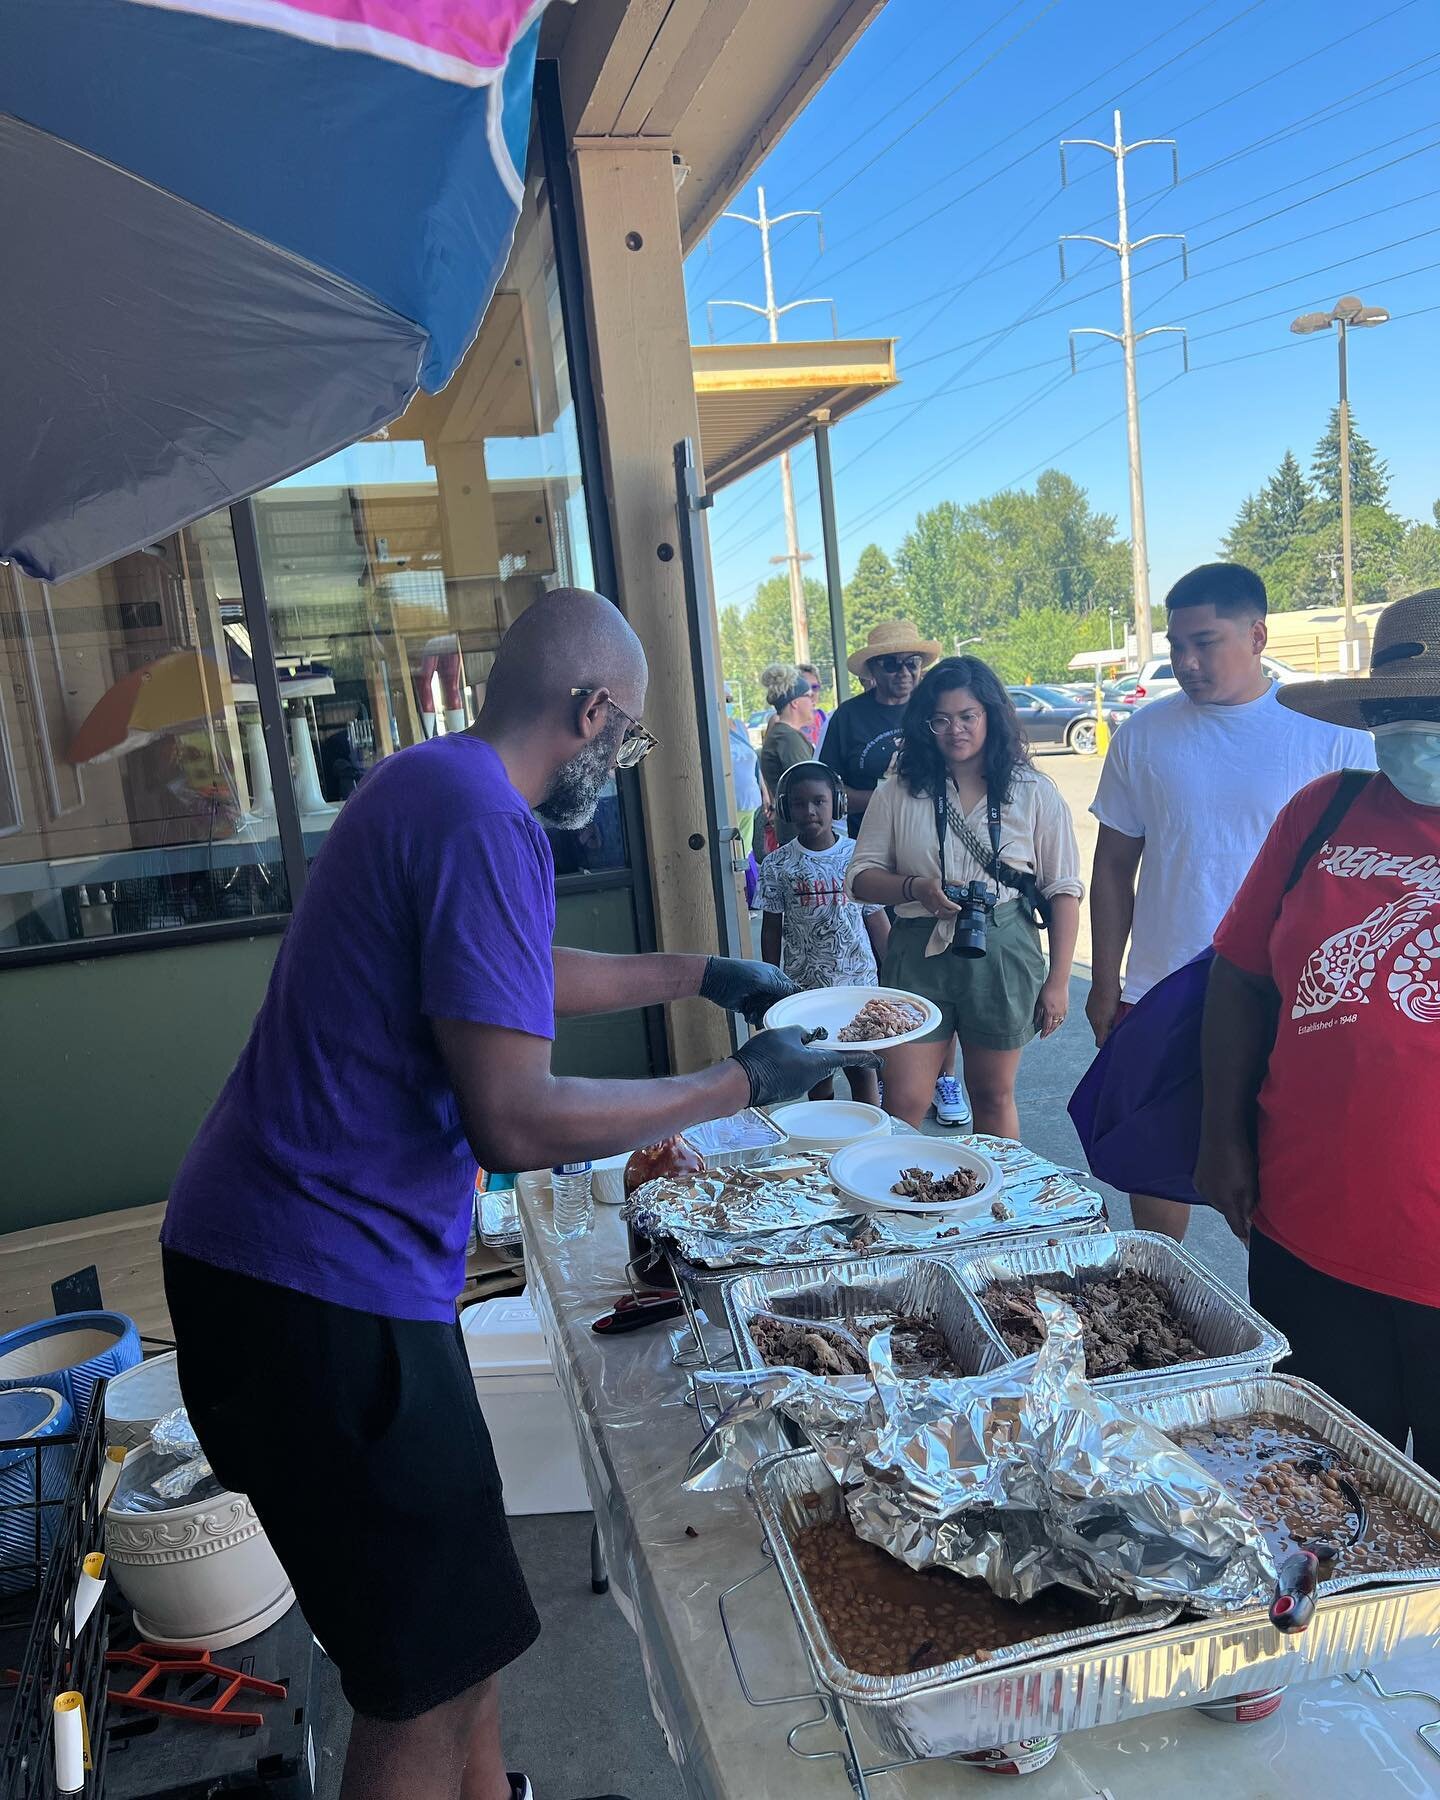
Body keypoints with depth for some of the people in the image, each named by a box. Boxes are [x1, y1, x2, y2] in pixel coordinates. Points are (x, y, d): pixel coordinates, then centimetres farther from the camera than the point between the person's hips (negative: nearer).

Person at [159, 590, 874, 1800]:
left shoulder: (432, 783, 11)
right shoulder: (484, 824, -21)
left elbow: (512, 977, 26)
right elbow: (518, 1121, -24)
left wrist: (698, 973, 26)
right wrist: (739, 1084, -12)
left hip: (265, 1249, 10)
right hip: (322, 1289, -10)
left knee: (453, 1609, 24)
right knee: (433, 1675, 3)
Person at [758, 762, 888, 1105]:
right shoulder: (777, 865, -2)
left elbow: (877, 921, 3)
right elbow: (772, 929, 3)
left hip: (858, 979, 0)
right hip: (804, 985, 1)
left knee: (862, 1067, 4)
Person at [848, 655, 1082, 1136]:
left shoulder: (1035, 793, 1)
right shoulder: (897, 794, 3)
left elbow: (1063, 892, 2)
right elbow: (860, 877, 4)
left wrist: (1057, 981, -1)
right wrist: (916, 888, -16)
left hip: (1003, 956, 0)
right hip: (918, 954, 0)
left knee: (993, 1097, 13)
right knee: (902, 1104, -1)